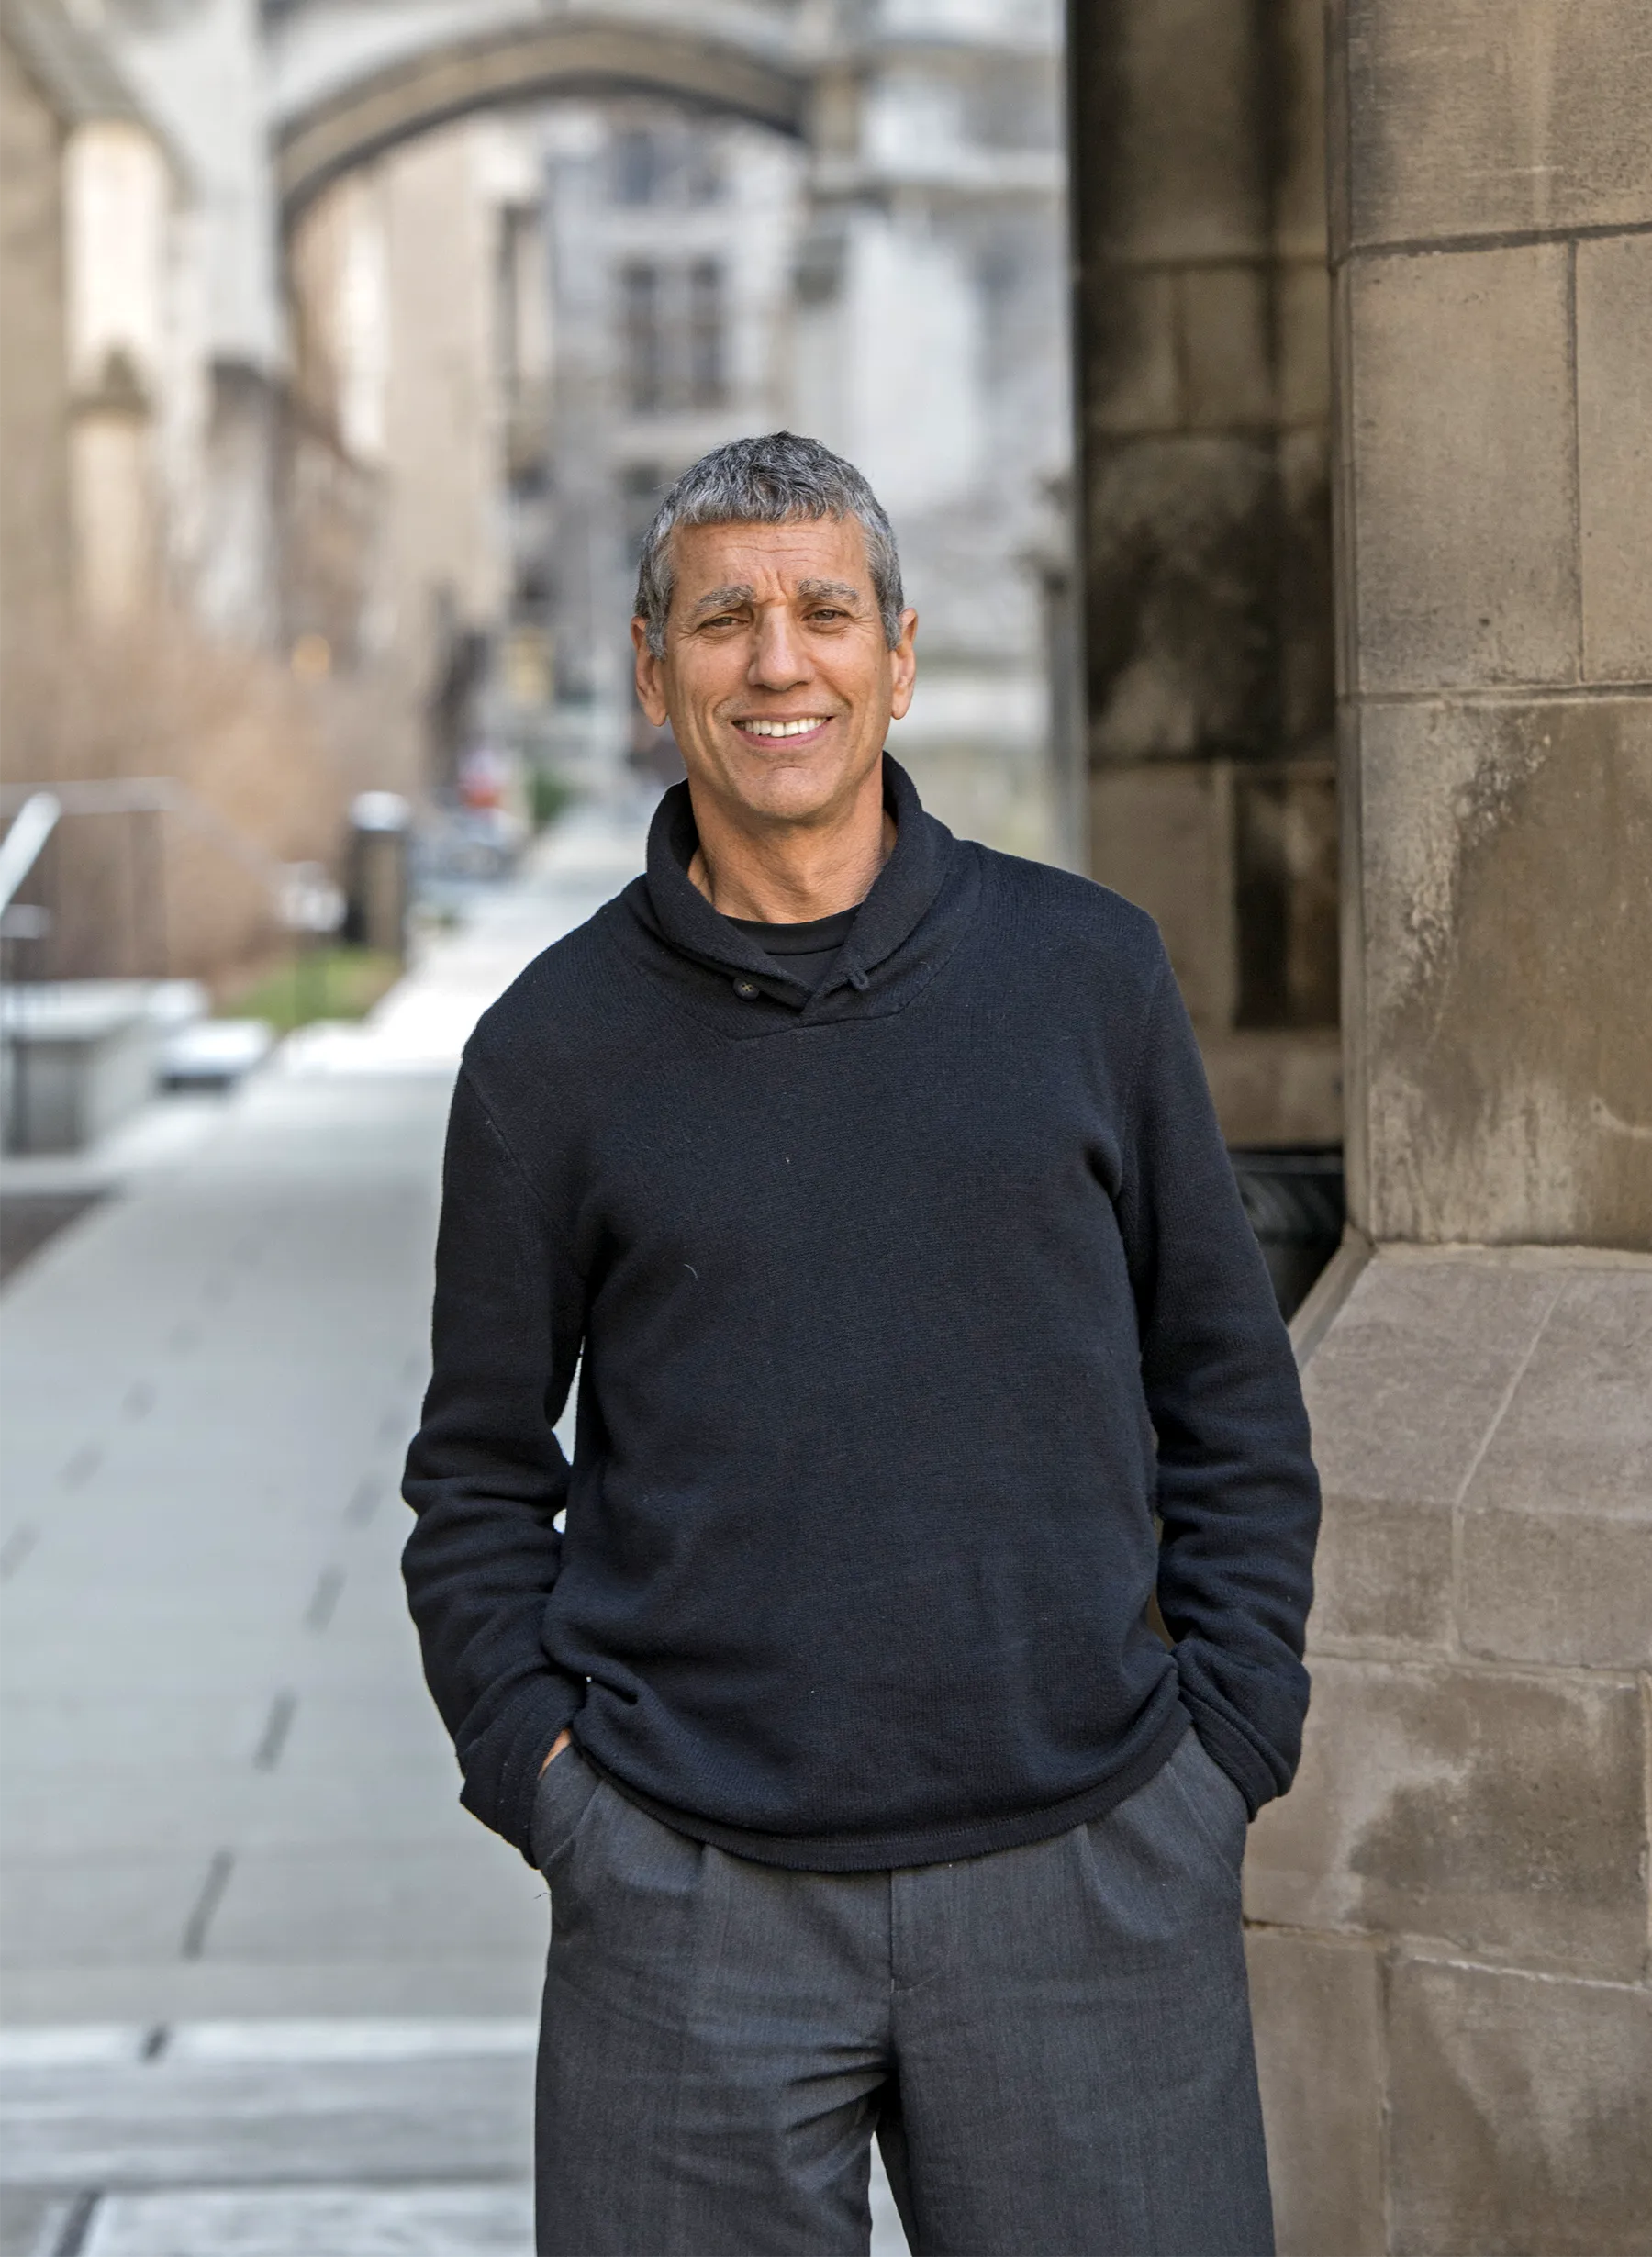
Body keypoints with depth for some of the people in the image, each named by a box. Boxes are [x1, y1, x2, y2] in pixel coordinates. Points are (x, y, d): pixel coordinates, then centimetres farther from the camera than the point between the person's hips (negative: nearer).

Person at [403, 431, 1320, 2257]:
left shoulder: (1088, 973, 5)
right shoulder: (555, 1047, 3)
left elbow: (1230, 1398, 10)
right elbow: (481, 1475, 11)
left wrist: (1224, 1746, 3)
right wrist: (538, 1765, -1)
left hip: (1080, 1873, 1)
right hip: (687, 1901, 0)